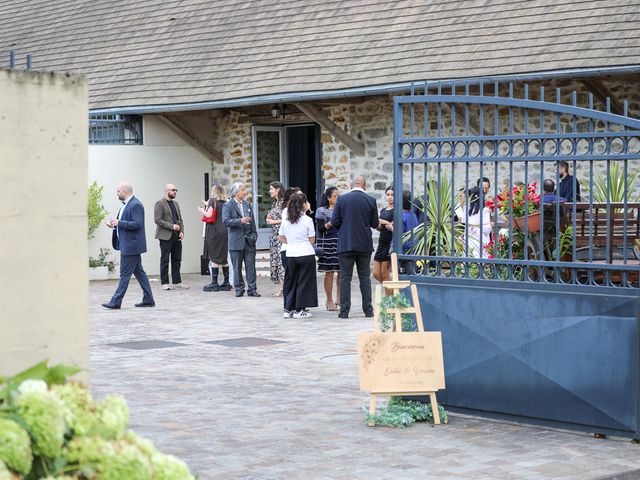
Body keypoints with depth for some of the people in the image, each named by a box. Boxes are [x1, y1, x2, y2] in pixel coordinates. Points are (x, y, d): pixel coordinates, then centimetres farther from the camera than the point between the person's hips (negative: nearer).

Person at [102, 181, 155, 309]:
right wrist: (114, 224, 5)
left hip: (131, 245, -10)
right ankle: (148, 300, 16)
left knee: (125, 274, -5)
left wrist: (119, 223, -21)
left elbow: (138, 224, -24)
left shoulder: (135, 205, -17)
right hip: (130, 245, 10)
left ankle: (116, 302, -2)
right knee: (138, 272, 12)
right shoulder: (126, 205, 15)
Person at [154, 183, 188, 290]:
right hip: (165, 236, -7)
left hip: (176, 236, 7)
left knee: (177, 260, 7)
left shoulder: (175, 203, 17)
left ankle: (177, 282, 13)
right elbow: (157, 220, -14)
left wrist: (181, 231, 4)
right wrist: (171, 226, -17)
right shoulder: (160, 203, -6)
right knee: (165, 260, -1)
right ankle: (164, 283, 3)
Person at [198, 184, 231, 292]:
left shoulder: (212, 200, -6)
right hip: (224, 231, 6)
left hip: (214, 231, -6)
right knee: (223, 257, 11)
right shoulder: (224, 202, 10)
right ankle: (226, 282, 12)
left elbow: (209, 215, -14)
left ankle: (214, 283, -3)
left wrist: (202, 210, 4)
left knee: (214, 257, -3)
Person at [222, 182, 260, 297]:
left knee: (251, 266, 1)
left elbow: (252, 221, 16)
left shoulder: (247, 205, 13)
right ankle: (239, 289, 12)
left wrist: (254, 235, 6)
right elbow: (226, 221, -15)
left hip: (249, 240, 4)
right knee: (237, 267, 3)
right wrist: (240, 221, -24)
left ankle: (252, 289, 3)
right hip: (236, 241, -4)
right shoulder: (228, 205, -3)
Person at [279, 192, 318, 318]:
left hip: (290, 254, 4)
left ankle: (288, 309, 13)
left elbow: (281, 238, 10)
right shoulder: (307, 220, -8)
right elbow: (312, 240, -2)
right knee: (304, 282, 5)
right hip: (306, 254, -4)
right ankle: (299, 310, 5)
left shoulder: (285, 219, 3)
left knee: (291, 281, 13)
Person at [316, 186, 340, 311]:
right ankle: (329, 300, 5)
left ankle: (339, 298, 13)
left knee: (342, 271, 1)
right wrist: (330, 223, -19)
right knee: (329, 272, -2)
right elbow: (320, 229, -5)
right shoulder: (321, 210, 2)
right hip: (327, 243, -4)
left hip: (341, 242, 4)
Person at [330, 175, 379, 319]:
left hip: (345, 244, -1)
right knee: (365, 277, 10)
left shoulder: (341, 199, -6)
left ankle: (344, 311, 0)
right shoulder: (370, 200, -3)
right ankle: (368, 310, 10)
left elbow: (334, 222, -6)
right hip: (365, 245, 1)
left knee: (345, 278, 2)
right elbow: (375, 224, 1)